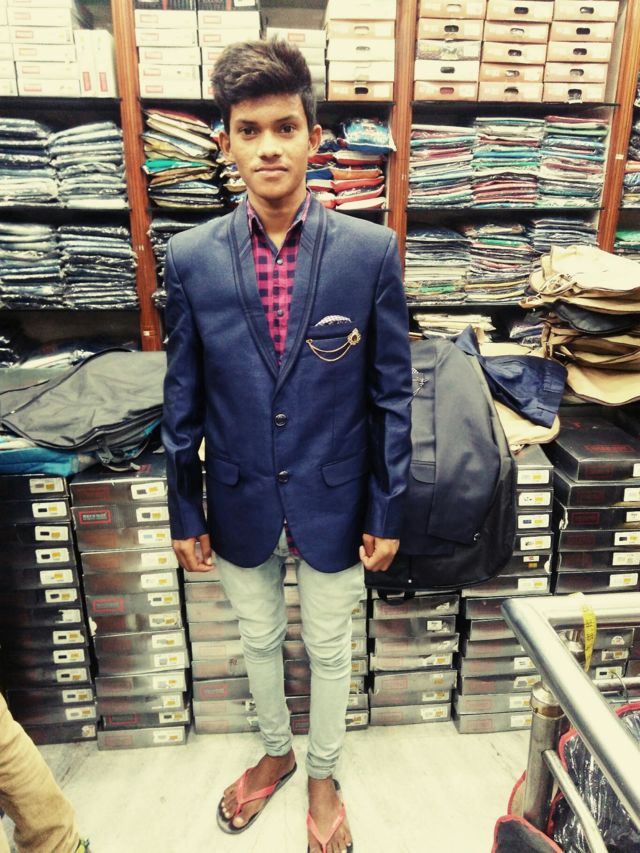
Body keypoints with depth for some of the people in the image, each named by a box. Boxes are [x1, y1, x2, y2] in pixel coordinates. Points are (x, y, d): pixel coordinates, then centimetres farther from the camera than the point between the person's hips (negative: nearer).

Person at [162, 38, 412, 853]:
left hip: (333, 503, -1)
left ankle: (322, 777, 49)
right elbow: (183, 398, -1)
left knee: (329, 650, 20)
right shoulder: (189, 258, -7)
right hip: (241, 505, 2)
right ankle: (275, 754, 54)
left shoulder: (370, 250, -11)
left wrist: (387, 512, -3)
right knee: (258, 642, 23)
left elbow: (391, 393, -6)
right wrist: (185, 511, 4)